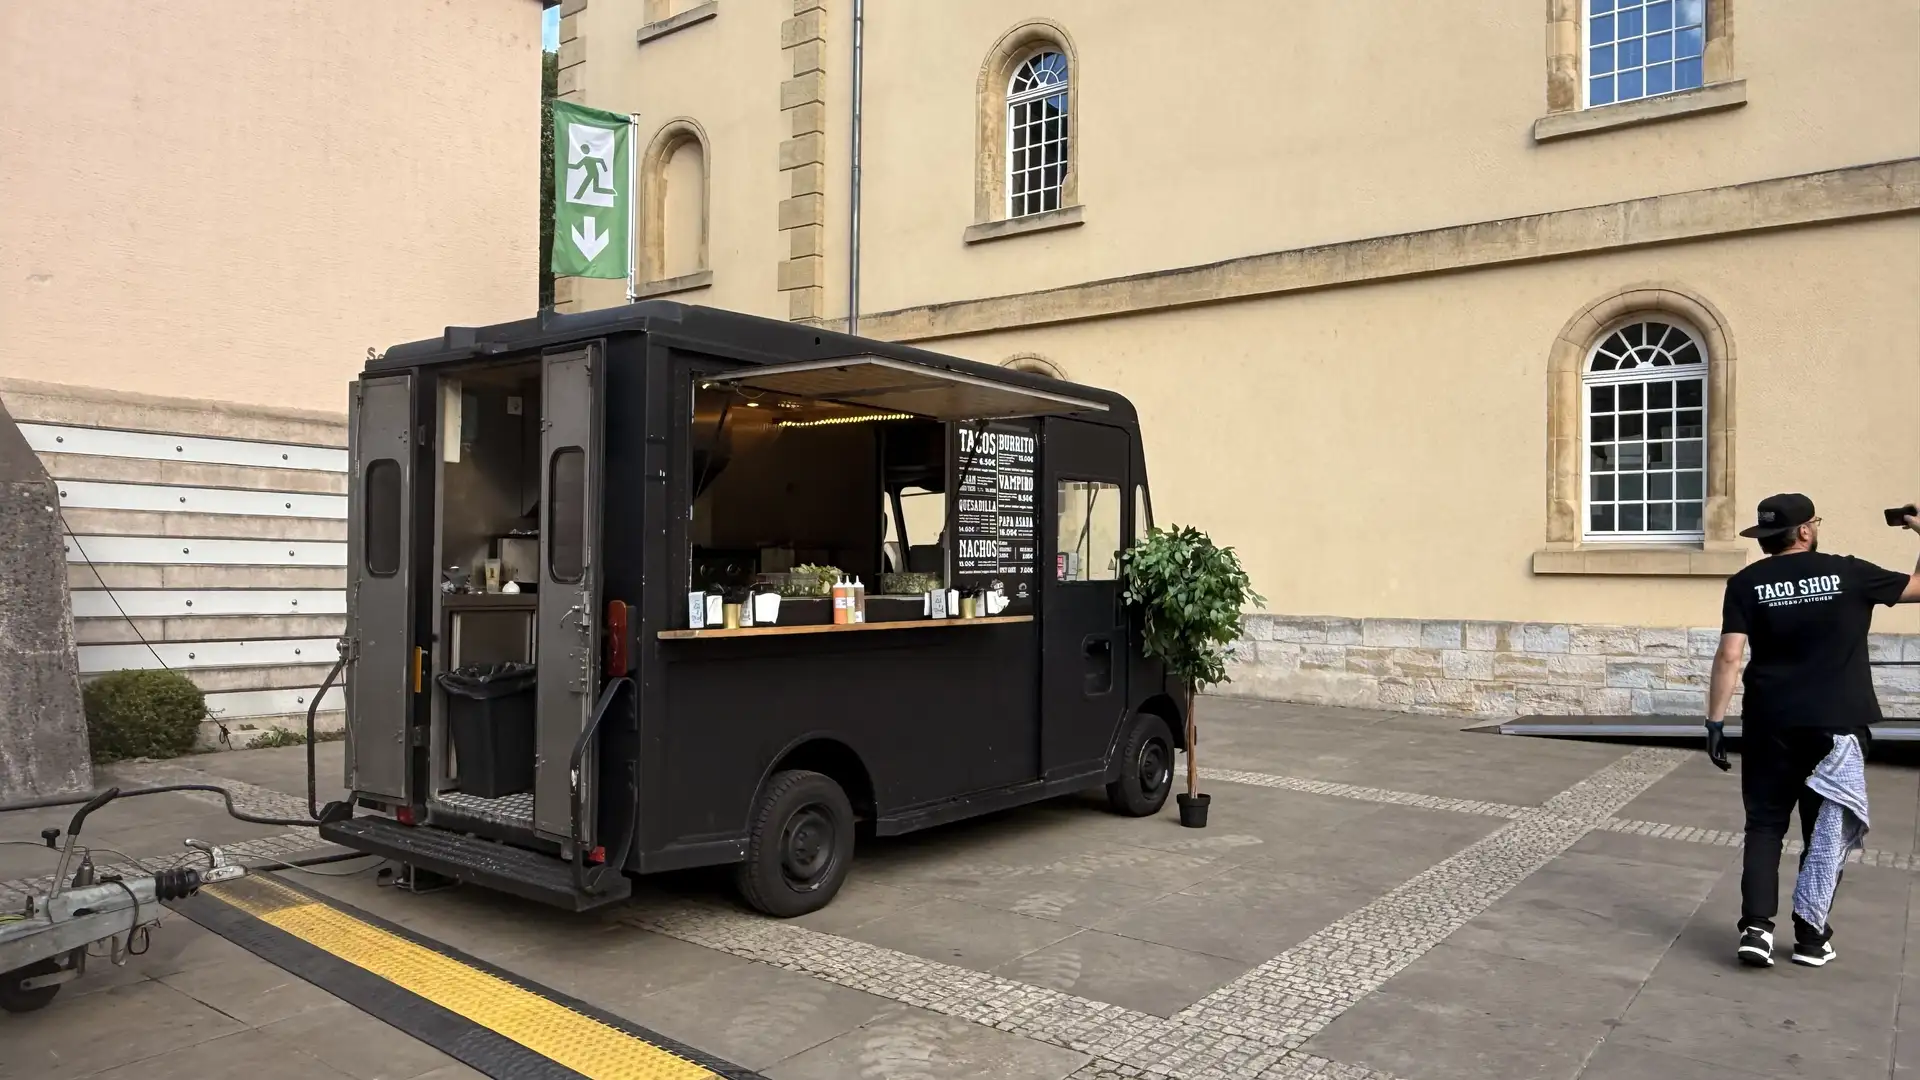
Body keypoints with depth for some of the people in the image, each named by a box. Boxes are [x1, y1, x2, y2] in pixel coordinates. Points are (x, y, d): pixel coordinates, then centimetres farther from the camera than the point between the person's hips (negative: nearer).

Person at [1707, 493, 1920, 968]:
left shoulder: (1746, 583, -3)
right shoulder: (1847, 572, -2)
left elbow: (1729, 656, -9)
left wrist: (1715, 720, -5)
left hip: (1771, 724, 0)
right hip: (1838, 724, 0)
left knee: (1765, 825, 10)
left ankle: (1757, 926, -1)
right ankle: (1811, 936, 17)